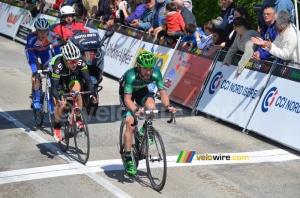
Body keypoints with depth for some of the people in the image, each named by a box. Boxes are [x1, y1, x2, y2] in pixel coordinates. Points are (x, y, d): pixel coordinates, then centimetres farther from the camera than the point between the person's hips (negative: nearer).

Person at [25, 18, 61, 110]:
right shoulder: (31, 37, -39)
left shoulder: (52, 36, -35)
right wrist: (34, 71, -52)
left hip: (45, 52, 2)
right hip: (32, 51, -2)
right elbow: (31, 55, -43)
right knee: (37, 72, -23)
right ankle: (36, 99, -13)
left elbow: (57, 51, -32)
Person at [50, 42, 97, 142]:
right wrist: (58, 99, -57)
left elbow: (88, 79, -31)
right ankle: (57, 128, 11)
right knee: (61, 104, -13)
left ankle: (78, 120, -13)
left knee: (76, 91, -27)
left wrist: (92, 94, -46)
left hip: (71, 75, 2)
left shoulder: (81, 62, -35)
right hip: (56, 76, -2)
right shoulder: (58, 65, -42)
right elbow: (54, 87, -41)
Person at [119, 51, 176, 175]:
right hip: (126, 91, -3)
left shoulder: (156, 74, -30)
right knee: (130, 125, -16)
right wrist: (135, 109, -63)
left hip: (142, 90, 3)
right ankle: (128, 160, -9)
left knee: (151, 107, -29)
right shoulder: (131, 75, -40)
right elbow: (127, 98, -44)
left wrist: (167, 105, -47)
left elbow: (162, 92, -28)